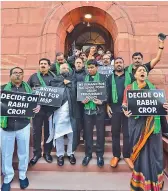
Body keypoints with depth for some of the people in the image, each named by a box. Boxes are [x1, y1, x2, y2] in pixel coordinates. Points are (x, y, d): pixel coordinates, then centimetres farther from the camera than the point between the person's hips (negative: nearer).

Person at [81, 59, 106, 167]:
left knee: (100, 132, 8)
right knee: (87, 132, 9)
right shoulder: (83, 78, 8)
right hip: (87, 108, 2)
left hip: (100, 108, -1)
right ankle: (88, 154, 27)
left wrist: (102, 102, -17)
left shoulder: (103, 77, 2)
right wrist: (82, 100, -9)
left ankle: (100, 154, 26)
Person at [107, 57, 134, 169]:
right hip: (115, 108, 1)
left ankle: (127, 156, 19)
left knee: (127, 132, 5)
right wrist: (108, 105, -1)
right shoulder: (110, 78, 12)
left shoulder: (130, 76, 8)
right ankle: (116, 155, 19)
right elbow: (107, 92, 8)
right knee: (115, 132, 7)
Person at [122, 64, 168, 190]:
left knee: (153, 150, 4)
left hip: (152, 123, 3)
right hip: (137, 123, -2)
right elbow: (125, 105, 3)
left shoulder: (153, 87, 12)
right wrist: (126, 112, -18)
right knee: (140, 151, 2)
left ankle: (154, 181, 25)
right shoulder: (129, 88, 4)